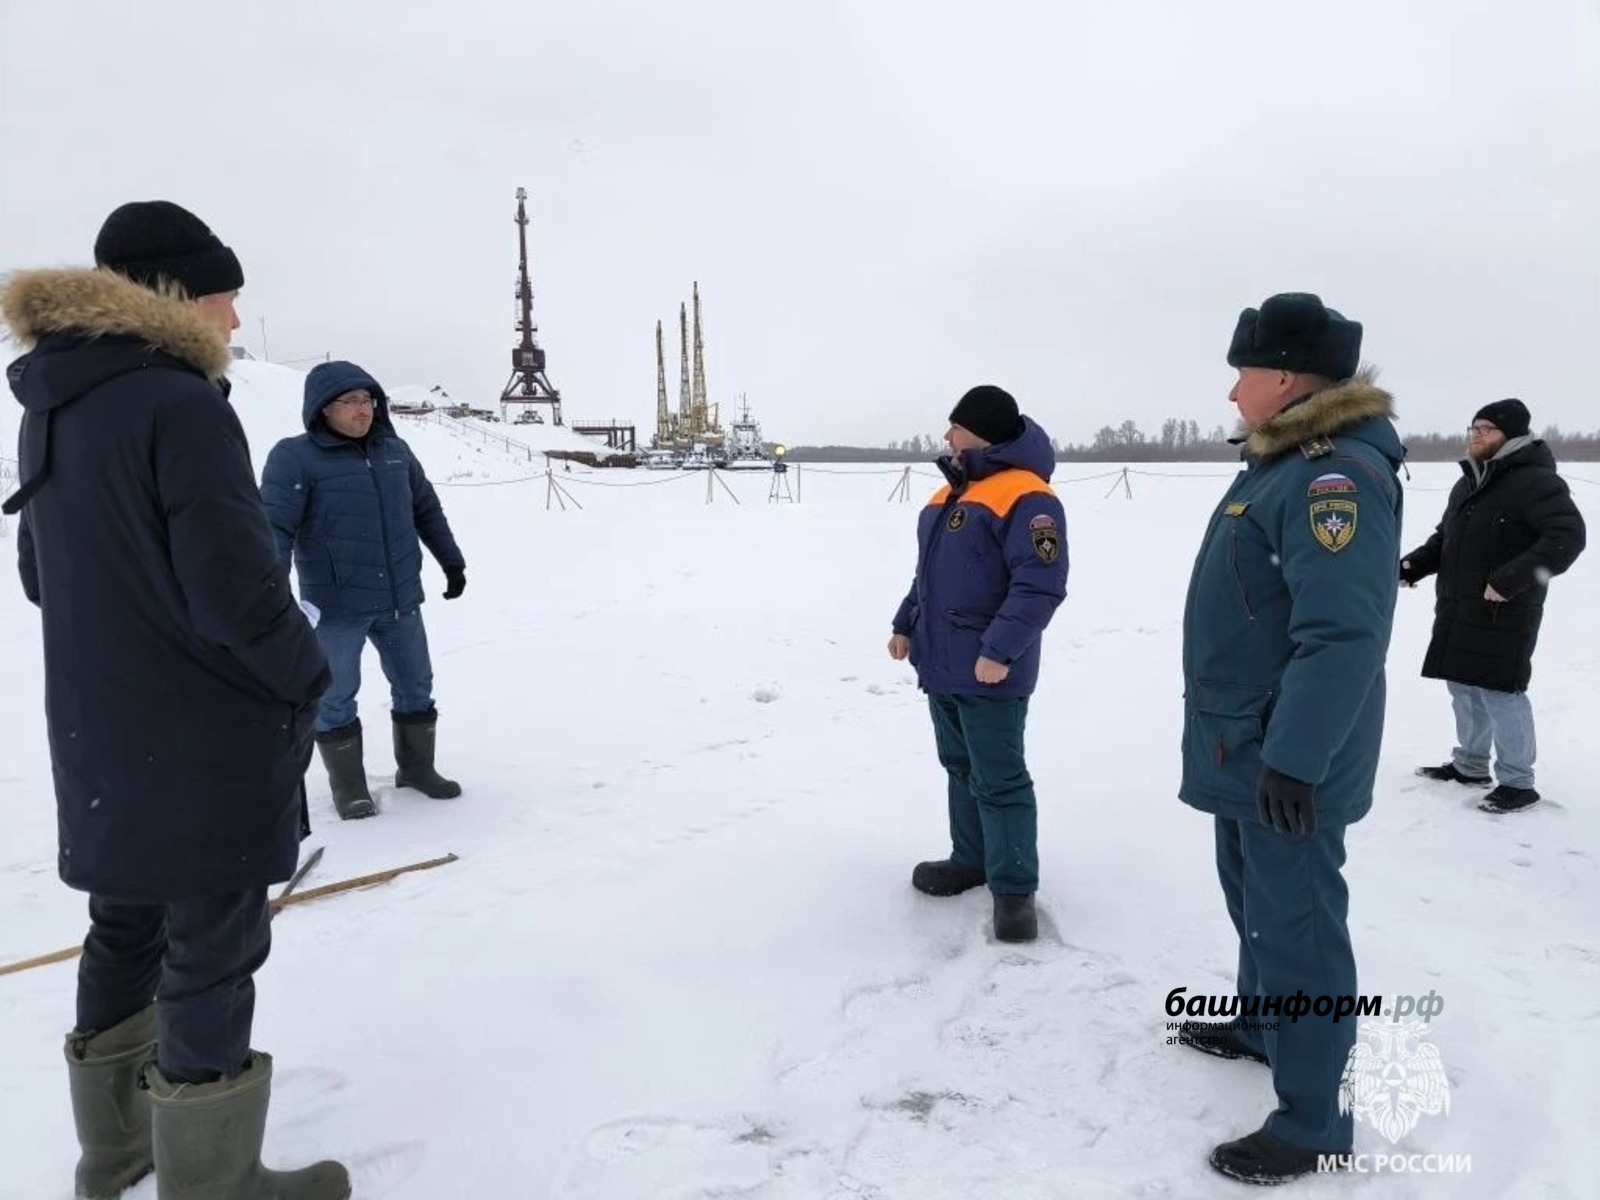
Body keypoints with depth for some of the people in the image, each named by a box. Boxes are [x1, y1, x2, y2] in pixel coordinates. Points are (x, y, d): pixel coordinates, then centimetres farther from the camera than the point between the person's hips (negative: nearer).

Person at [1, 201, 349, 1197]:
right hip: (207, 740, -9)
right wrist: (306, 675, -8)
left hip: (99, 737, 9)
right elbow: (236, 586, -24)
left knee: (128, 927, 22)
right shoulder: (181, 404, -19)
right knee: (212, 953, 4)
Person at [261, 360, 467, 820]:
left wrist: (452, 561, 20)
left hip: (400, 599, 5)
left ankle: (416, 767, 32)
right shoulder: (295, 458, -10)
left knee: (415, 685, 15)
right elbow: (274, 528, -18)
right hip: (335, 607, -5)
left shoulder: (395, 451, 7)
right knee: (335, 696, 6)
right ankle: (348, 785, 22)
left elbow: (427, 510, 18)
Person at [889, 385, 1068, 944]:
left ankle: (1014, 888, 9)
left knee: (1000, 780, -2)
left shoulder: (1025, 498, -15)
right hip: (941, 663, 9)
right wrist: (906, 624, 18)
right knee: (959, 768, 18)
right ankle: (972, 858, 33)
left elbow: (1040, 585, -23)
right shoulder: (950, 494, 15)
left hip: (988, 671, -9)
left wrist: (1000, 650, -27)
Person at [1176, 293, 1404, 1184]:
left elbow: (1342, 633, -30)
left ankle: (1312, 1123, 15)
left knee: (1297, 925, 0)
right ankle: (1261, 1025, 44)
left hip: (1286, 755, -10)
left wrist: (1294, 757, -29)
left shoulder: (1337, 475, -22)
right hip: (1246, 743, 10)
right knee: (1256, 896, 24)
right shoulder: (1282, 463, 11)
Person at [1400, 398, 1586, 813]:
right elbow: (1446, 538, 24)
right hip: (1457, 612, 8)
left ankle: (1518, 783, 9)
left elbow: (1568, 537, -23)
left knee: (1500, 694, -4)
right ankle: (1470, 765, 31)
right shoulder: (1467, 483, 15)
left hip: (1503, 616, -8)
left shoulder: (1535, 481, -12)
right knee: (1464, 689, 16)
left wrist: (1509, 580, -27)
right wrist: (1414, 564, 6)